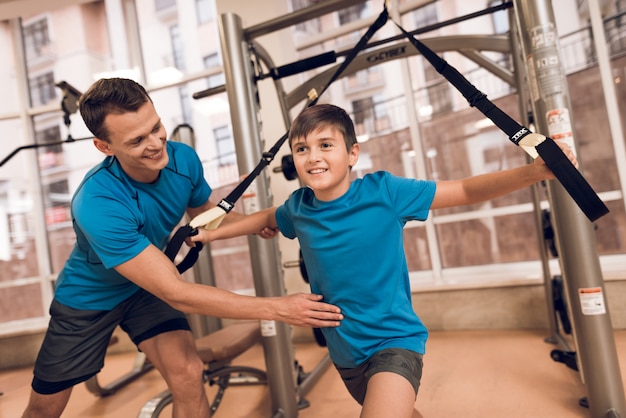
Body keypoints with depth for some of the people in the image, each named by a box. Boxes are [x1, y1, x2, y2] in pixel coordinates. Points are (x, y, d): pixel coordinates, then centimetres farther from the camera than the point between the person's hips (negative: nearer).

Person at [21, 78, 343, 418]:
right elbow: (176, 294, -38)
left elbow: (204, 211, 1)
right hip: (89, 297, -2)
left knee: (187, 374, -19)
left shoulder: (183, 159, -22)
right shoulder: (97, 205, -38)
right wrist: (277, 309, -41)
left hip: (146, 287, 3)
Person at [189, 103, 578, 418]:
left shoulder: (383, 191, -19)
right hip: (344, 350, 5)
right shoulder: (298, 207, -7)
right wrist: (212, 233, 17)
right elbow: (266, 218, 15)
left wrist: (533, 171, -24)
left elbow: (465, 191, -14)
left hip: (394, 340, -5)